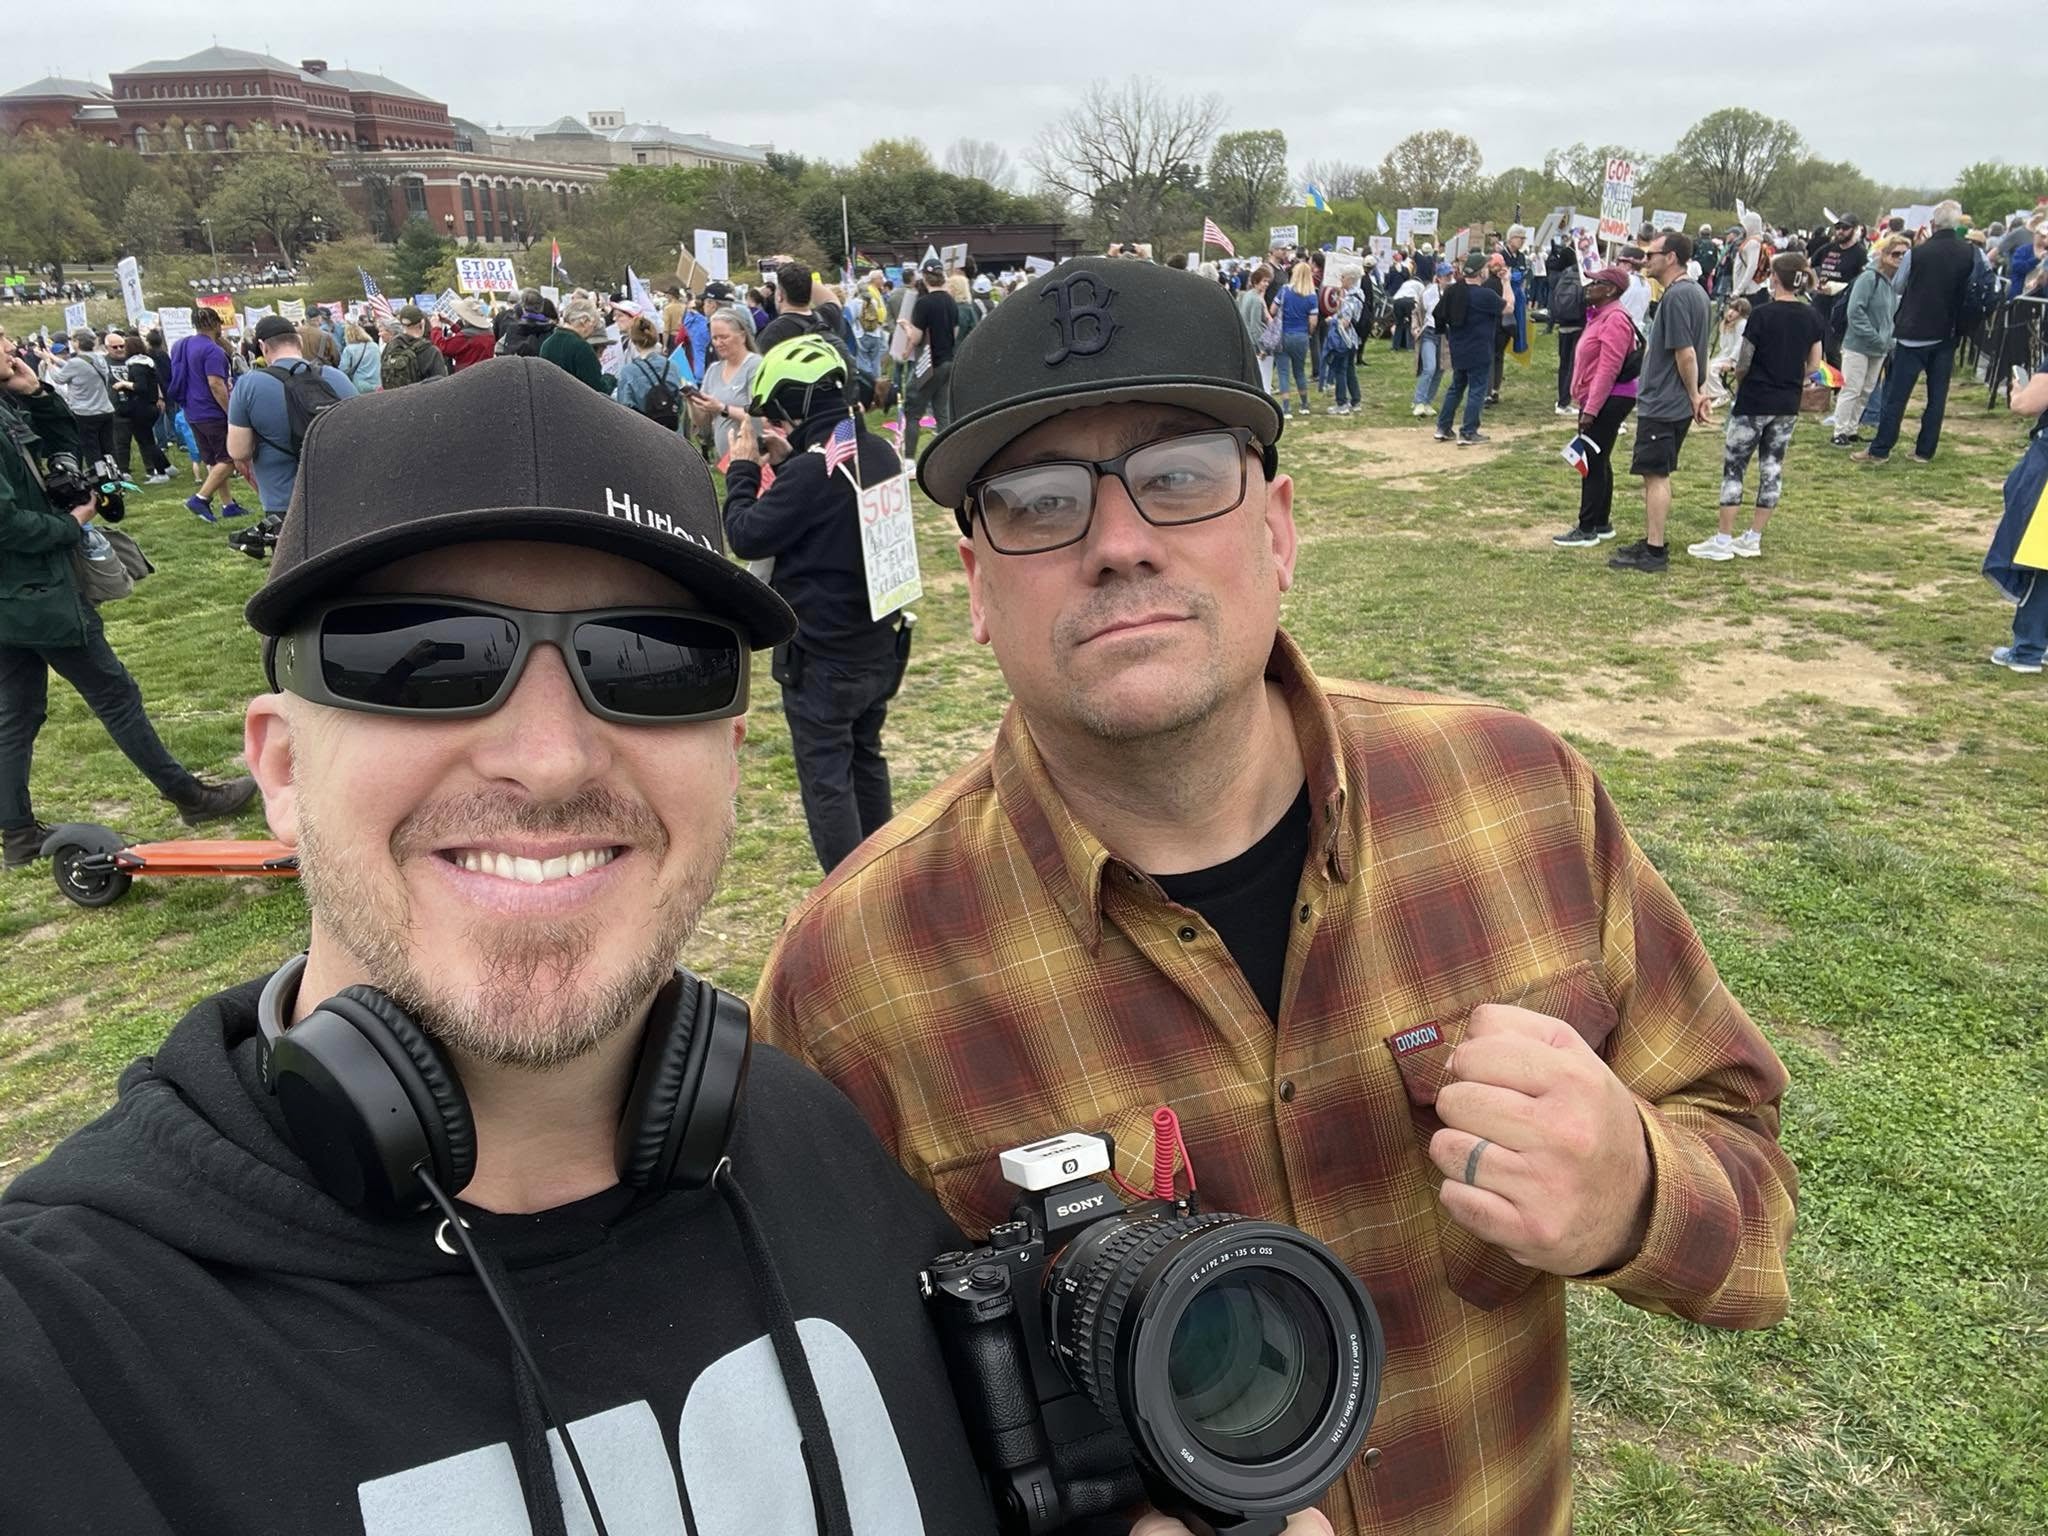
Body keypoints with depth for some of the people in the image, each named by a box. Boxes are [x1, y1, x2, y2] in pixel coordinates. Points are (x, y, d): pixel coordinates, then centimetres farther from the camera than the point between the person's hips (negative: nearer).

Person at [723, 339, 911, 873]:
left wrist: (743, 467, -3)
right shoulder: (882, 454, 1)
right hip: (879, 647, 8)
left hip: (821, 658, -8)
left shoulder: (810, 470, -24)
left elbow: (746, 537, -15)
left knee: (826, 777, 4)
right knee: (866, 758, 23)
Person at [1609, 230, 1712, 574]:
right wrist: (1697, 391, 14)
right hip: (1671, 401, 10)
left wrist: (1694, 396, -10)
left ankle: (1654, 552, -4)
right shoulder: (1695, 291, 14)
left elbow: (1686, 354, -20)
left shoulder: (1676, 296, -19)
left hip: (1662, 403, -10)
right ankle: (1651, 542, 24)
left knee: (1655, 474, -6)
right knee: (1659, 474, 16)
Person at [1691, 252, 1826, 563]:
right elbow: (1814, 367, 5)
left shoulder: (1762, 314, -14)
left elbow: (1743, 364, -10)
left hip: (1754, 402, -6)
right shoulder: (1813, 318, 3)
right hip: (1788, 406, 6)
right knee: (1772, 467, 11)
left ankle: (1723, 540, 1)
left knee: (1733, 466, 1)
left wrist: (1739, 382, 9)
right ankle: (1753, 538, 16)